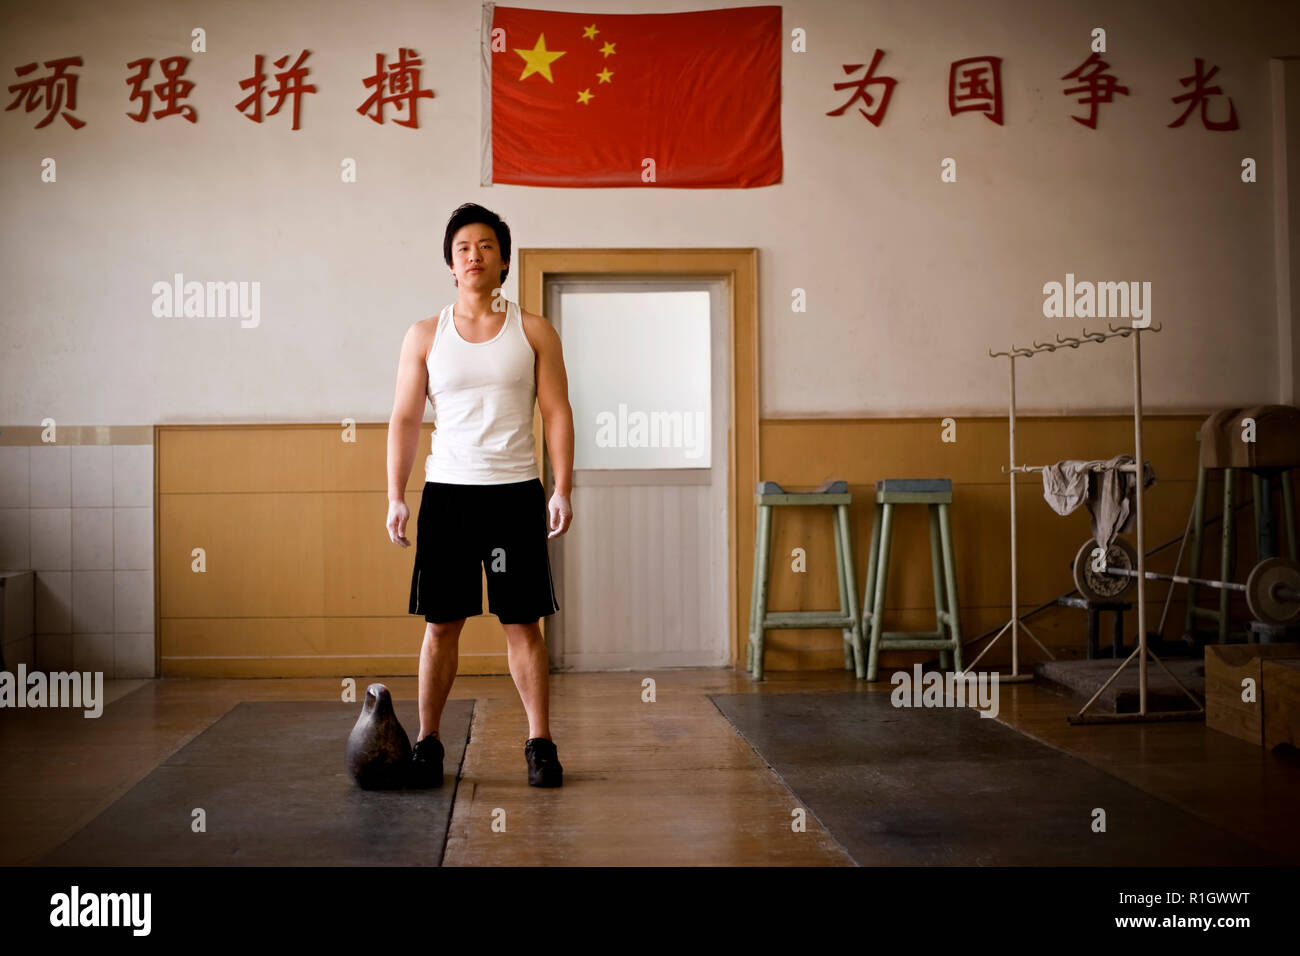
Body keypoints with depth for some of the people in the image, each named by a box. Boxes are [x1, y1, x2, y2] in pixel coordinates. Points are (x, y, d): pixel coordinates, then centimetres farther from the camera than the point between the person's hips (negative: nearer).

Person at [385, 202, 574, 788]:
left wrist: (562, 490, -8)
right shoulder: (425, 336, 7)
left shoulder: (534, 332, 5)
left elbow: (557, 412, 1)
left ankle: (540, 745, 10)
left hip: (516, 493, -1)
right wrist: (395, 497, -3)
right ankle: (427, 744, 14)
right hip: (446, 493, 1)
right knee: (441, 624, 4)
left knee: (523, 624, 2)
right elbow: (405, 419, 6)